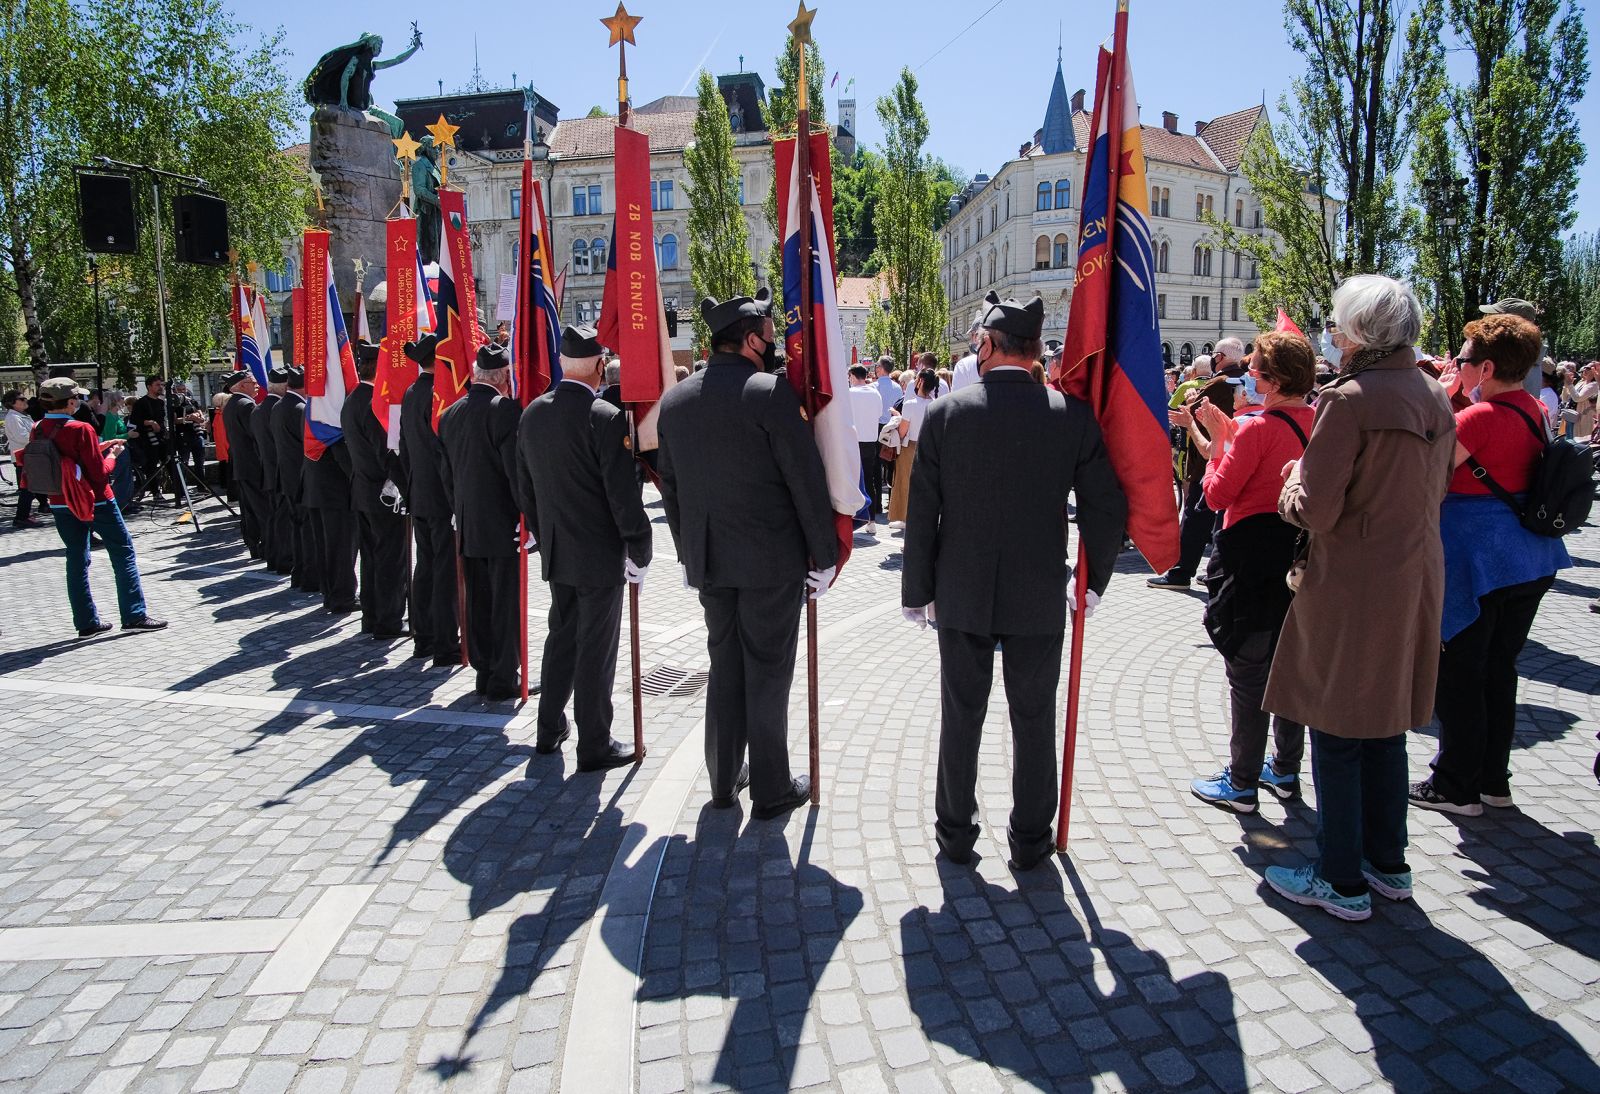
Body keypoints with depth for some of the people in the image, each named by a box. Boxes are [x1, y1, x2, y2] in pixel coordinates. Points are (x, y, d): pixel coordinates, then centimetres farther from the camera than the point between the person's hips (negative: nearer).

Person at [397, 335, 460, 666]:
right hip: (443, 497, -9)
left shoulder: (410, 394, 11)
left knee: (425, 567, 15)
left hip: (419, 495, 9)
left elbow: (405, 447, 16)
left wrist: (409, 490, 20)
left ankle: (423, 638, 23)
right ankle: (446, 647, 0)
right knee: (447, 571, -4)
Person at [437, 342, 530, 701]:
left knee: (478, 601, 13)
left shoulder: (449, 414, 9)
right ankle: (504, 680, 7)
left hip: (468, 526, 7)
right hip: (504, 526, -7)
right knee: (507, 602, 1)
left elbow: (446, 473, 14)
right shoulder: (505, 410, -15)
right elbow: (517, 470, -18)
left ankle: (484, 673, 22)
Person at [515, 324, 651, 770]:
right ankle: (594, 745, 14)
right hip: (600, 554, -7)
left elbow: (525, 490, 12)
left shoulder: (531, 414, 4)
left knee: (561, 636, 20)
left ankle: (549, 730, 32)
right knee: (596, 649, 3)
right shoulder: (606, 418, -18)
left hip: (556, 553, 7)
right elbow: (624, 495, -18)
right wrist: (639, 551, -8)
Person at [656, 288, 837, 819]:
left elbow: (670, 486, 12)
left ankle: (723, 778, 28)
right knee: (768, 672, 5)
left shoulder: (674, 400, 5)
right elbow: (807, 481, -13)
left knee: (724, 667, 17)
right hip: (772, 558, -5)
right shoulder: (771, 394, -14)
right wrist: (824, 555, -4)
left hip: (708, 561, 6)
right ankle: (771, 789, 17)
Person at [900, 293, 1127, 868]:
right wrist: (1093, 580, 10)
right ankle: (1030, 839, 27)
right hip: (1040, 599, 0)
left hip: (962, 596, 0)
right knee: (1034, 720, 14)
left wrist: (918, 592, 2)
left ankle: (955, 831, 29)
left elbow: (922, 514, -7)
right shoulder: (1072, 414, -6)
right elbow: (1107, 508, -4)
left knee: (961, 718, 14)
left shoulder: (946, 412, -8)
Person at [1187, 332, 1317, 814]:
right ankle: (1286, 770, 30)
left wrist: (1216, 438, -5)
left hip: (1252, 557, -8)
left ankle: (1242, 783, 10)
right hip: (1300, 553, 8)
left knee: (1247, 674, 1)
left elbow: (1217, 494, -15)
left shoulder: (1257, 429, -19)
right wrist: (1227, 430, 15)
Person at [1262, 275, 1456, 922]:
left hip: (1351, 590, -8)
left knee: (1336, 735, 3)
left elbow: (1314, 511, -19)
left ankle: (1343, 882, 14)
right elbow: (1432, 491, 18)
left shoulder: (1350, 399, -18)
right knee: (1385, 725, 19)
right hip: (1415, 583, 8)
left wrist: (1296, 479, 0)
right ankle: (1388, 863, 32)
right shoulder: (1435, 398, 8)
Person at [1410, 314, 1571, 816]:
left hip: (1476, 561, -9)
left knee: (1457, 676, 3)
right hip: (1527, 560, 9)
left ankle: (1457, 787, 13)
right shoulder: (1535, 411, 7)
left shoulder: (1479, 418, -19)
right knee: (1498, 671, 17)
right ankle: (1494, 780, 28)